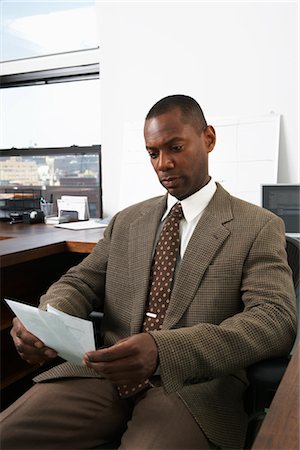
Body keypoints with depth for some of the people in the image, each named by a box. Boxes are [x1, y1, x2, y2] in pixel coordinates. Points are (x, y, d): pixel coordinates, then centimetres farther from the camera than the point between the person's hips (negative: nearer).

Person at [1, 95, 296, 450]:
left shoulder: (259, 228, 0)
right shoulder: (126, 221, 16)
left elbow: (277, 321, -12)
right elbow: (80, 283, 12)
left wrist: (164, 349, -28)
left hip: (193, 385, -3)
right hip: (106, 372, 4)